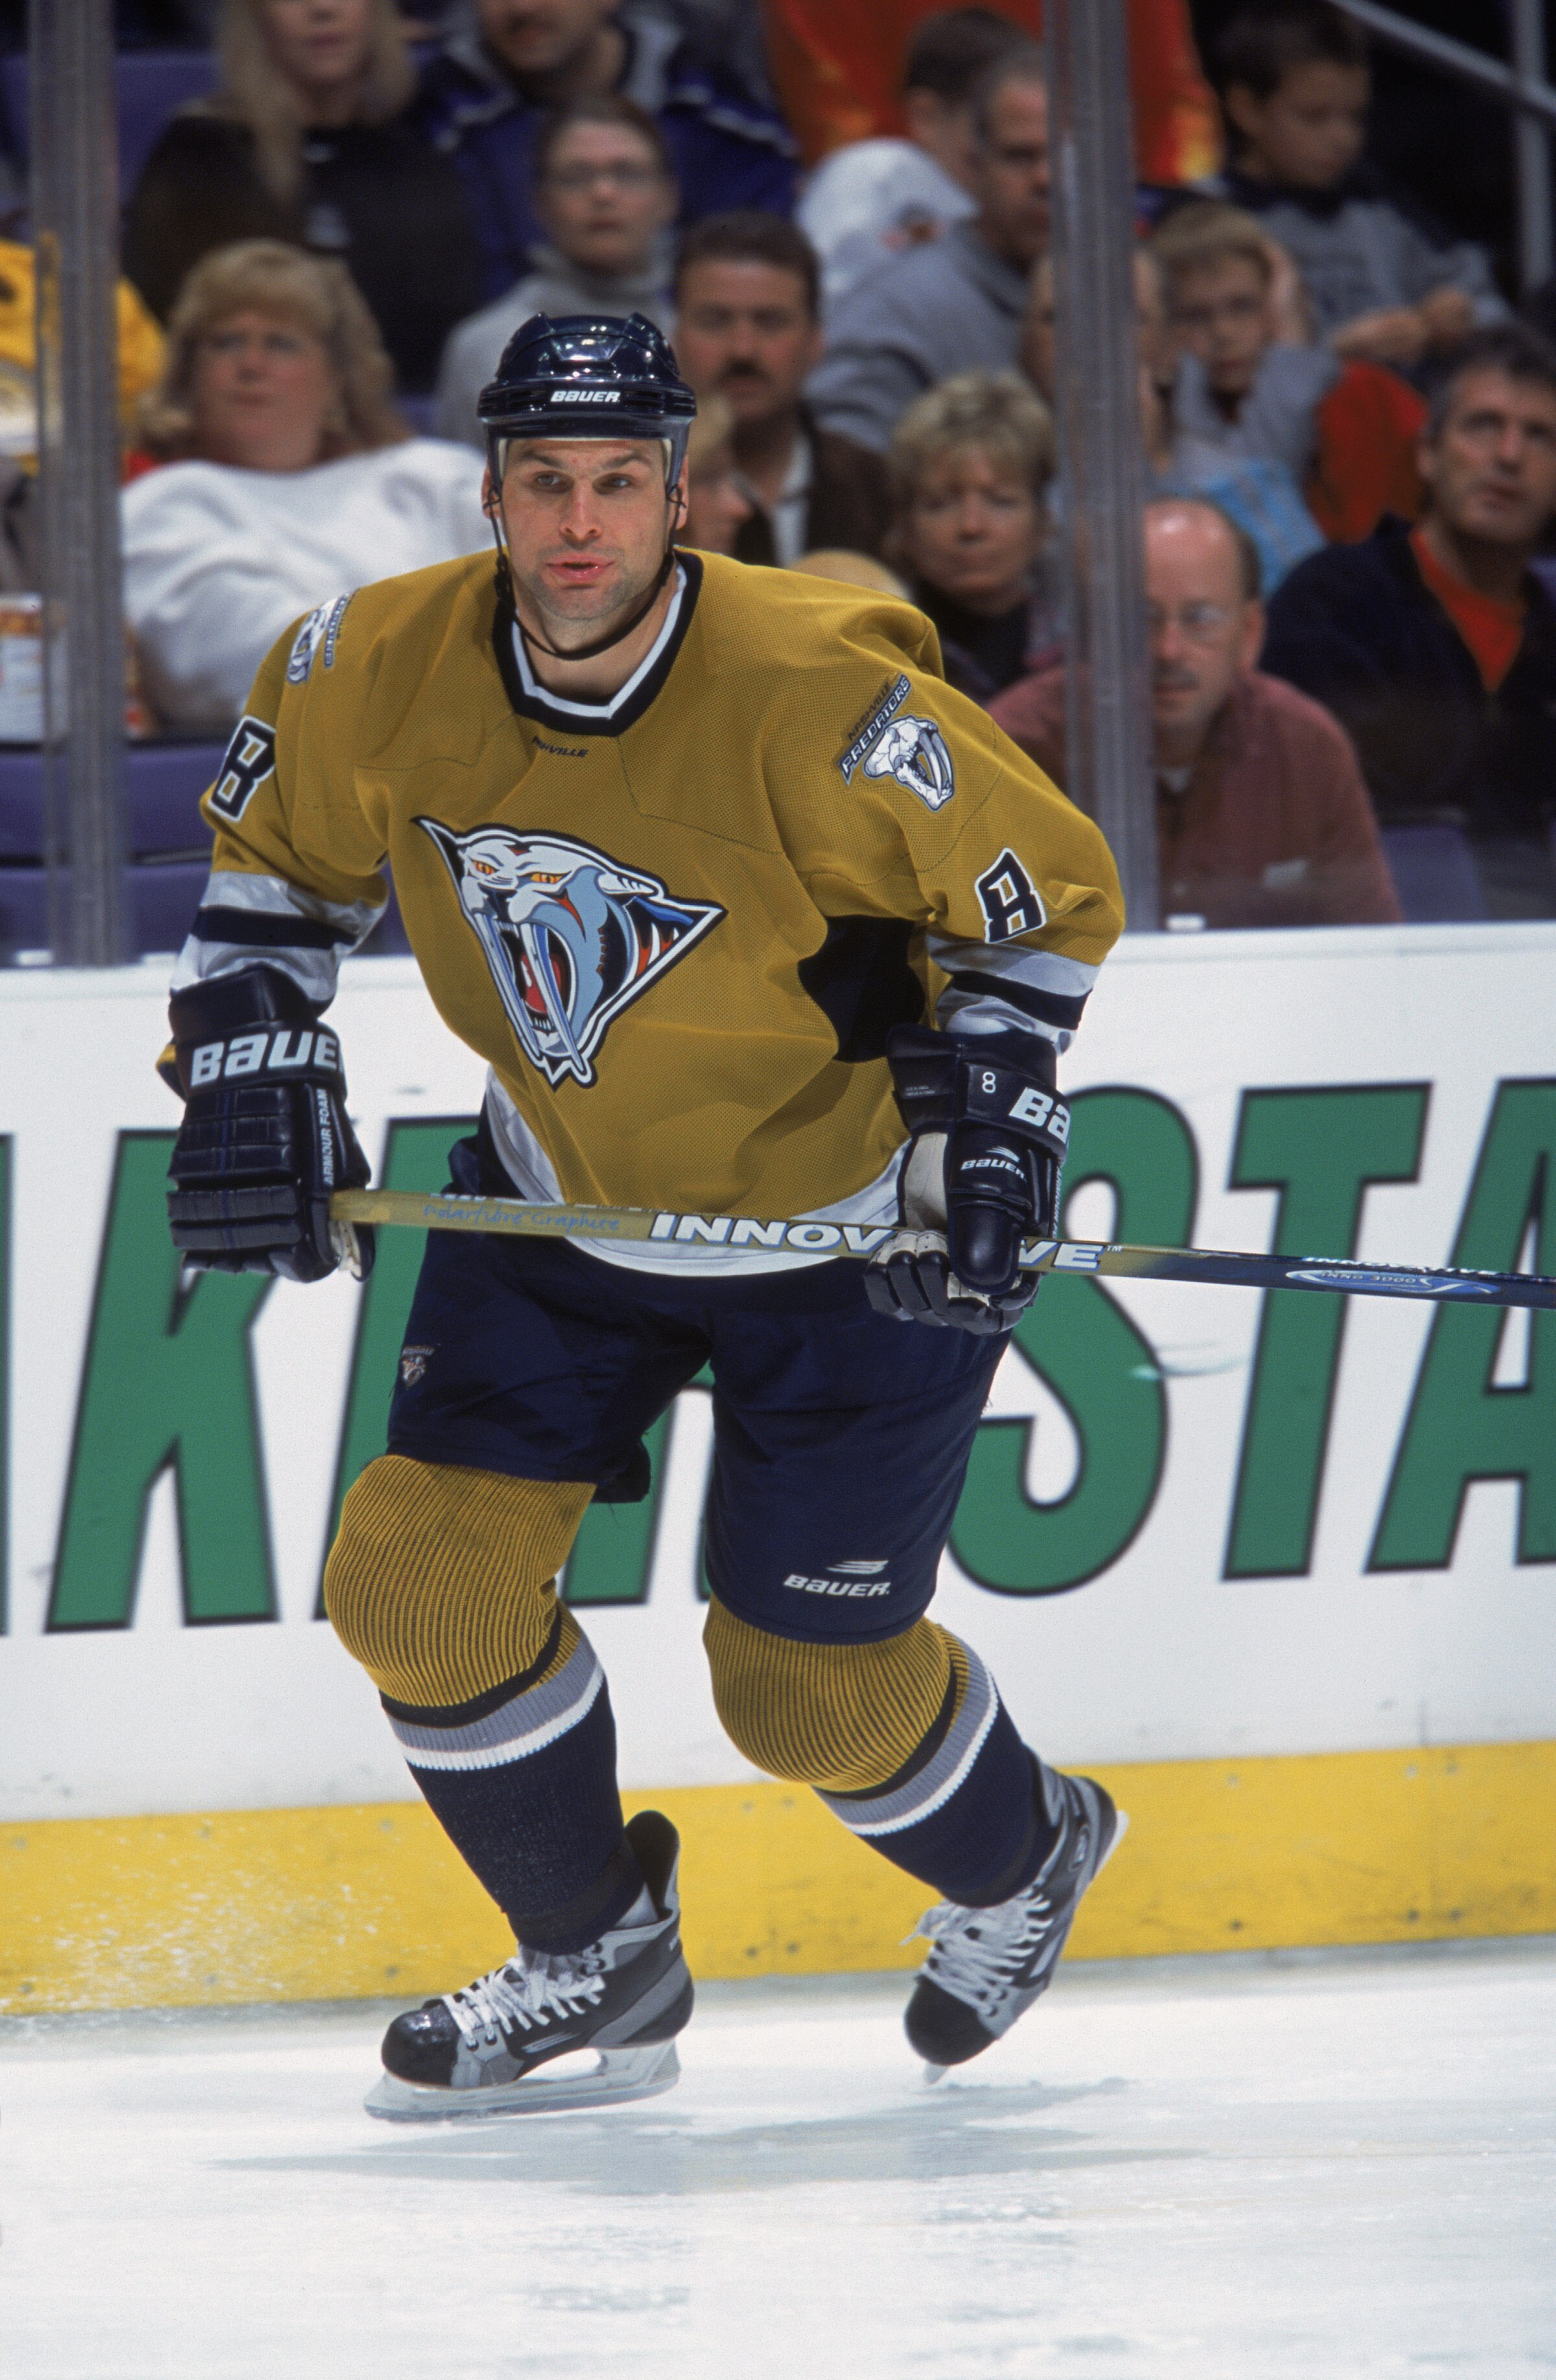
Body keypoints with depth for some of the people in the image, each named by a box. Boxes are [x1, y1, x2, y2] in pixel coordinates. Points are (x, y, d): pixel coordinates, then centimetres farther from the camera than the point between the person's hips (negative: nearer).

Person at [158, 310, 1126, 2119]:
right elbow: (275, 853, 6)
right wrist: (252, 1070, -3)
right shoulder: (390, 673, -16)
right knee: (423, 1574, -5)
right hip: (563, 1194, 5)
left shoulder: (819, 706, -29)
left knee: (810, 1686, 0)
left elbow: (1051, 894, -16)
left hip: (847, 1233, -5)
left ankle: (1023, 1858, 35)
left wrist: (985, 1126, -22)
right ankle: (597, 1965, 16)